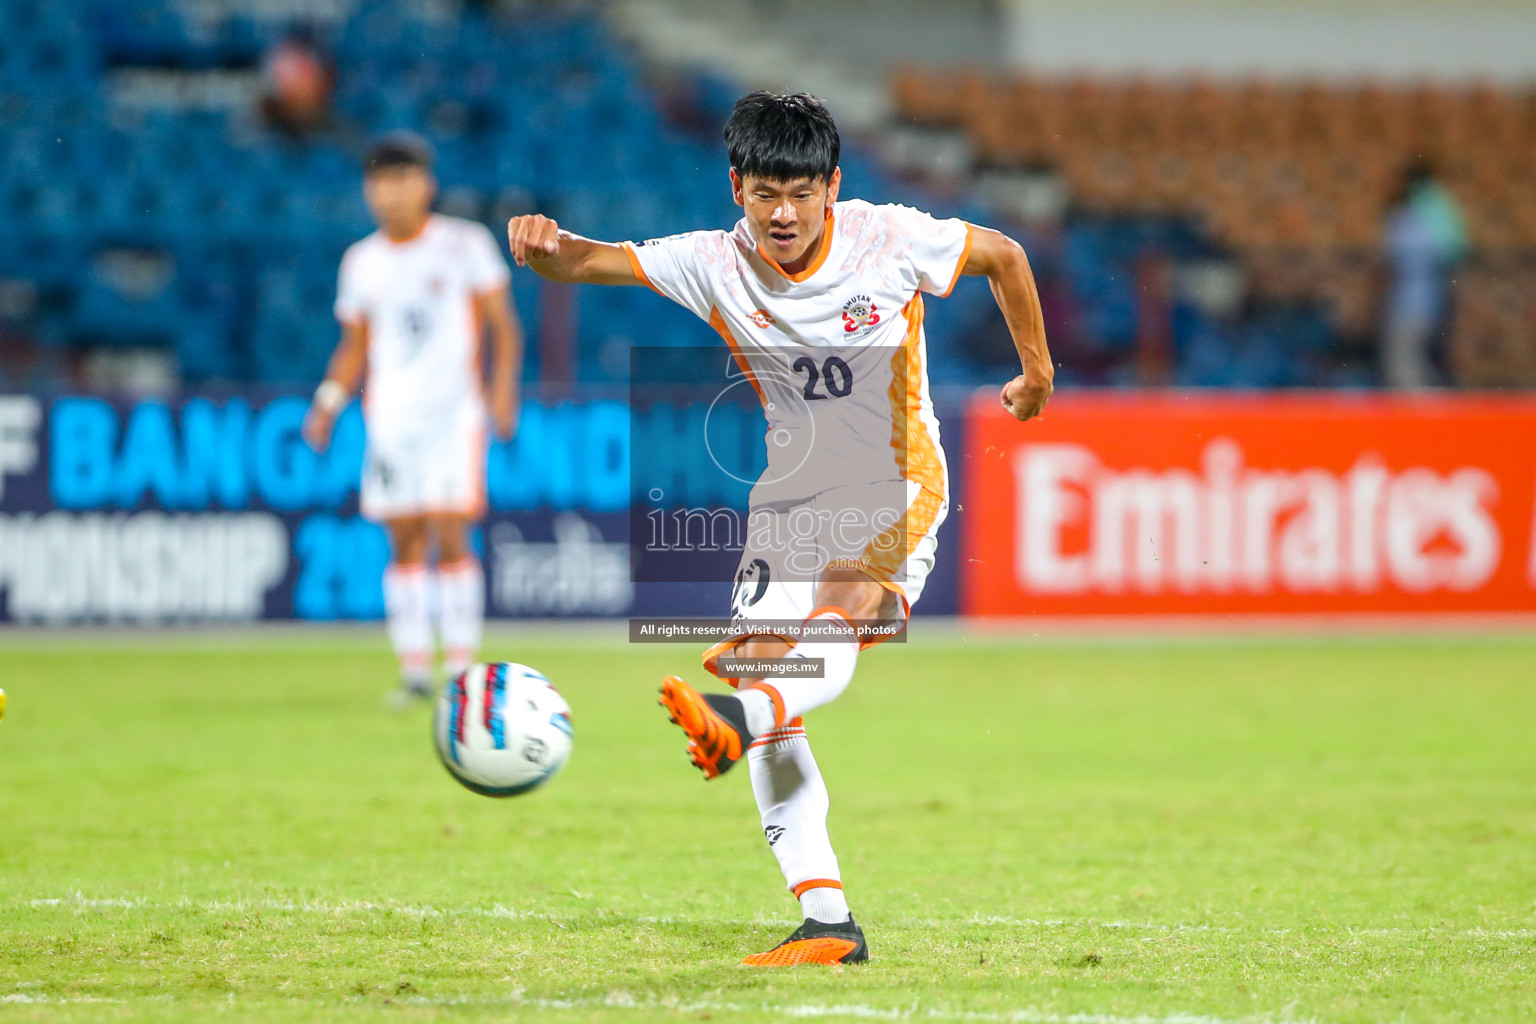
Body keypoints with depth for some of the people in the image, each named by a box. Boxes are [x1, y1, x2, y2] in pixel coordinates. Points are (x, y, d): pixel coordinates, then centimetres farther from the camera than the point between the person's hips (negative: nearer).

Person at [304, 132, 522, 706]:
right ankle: (415, 668, 6)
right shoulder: (362, 261, 12)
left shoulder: (465, 244, 1)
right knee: (404, 545, 1)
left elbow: (502, 325, 3)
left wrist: (503, 384, -11)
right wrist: (330, 400, 5)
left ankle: (461, 665, -7)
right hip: (390, 416, 4)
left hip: (454, 411, -4)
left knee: (450, 536, -12)